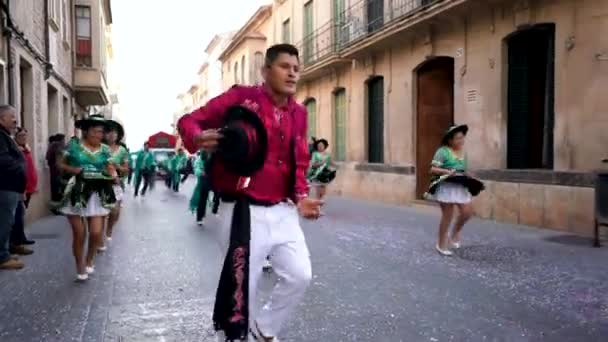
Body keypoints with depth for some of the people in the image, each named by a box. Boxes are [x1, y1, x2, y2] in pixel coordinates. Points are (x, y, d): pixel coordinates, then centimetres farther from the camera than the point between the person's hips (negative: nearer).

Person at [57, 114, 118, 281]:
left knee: (96, 232, -5)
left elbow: (111, 169, 4)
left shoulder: (105, 150, 5)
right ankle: (80, 268, 22)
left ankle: (90, 260, 25)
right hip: (77, 193, -1)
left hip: (98, 194, 2)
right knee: (79, 234, 2)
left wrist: (114, 176, -18)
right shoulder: (74, 146, -1)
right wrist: (72, 169, -13)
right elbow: (61, 164, 7)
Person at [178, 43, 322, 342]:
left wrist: (301, 196, 1)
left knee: (300, 276, 5)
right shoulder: (241, 97, -8)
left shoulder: (298, 113, 9)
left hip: (283, 211, 6)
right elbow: (189, 121, -5)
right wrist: (197, 139, -28)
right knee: (243, 284, 3)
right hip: (245, 210, -5)